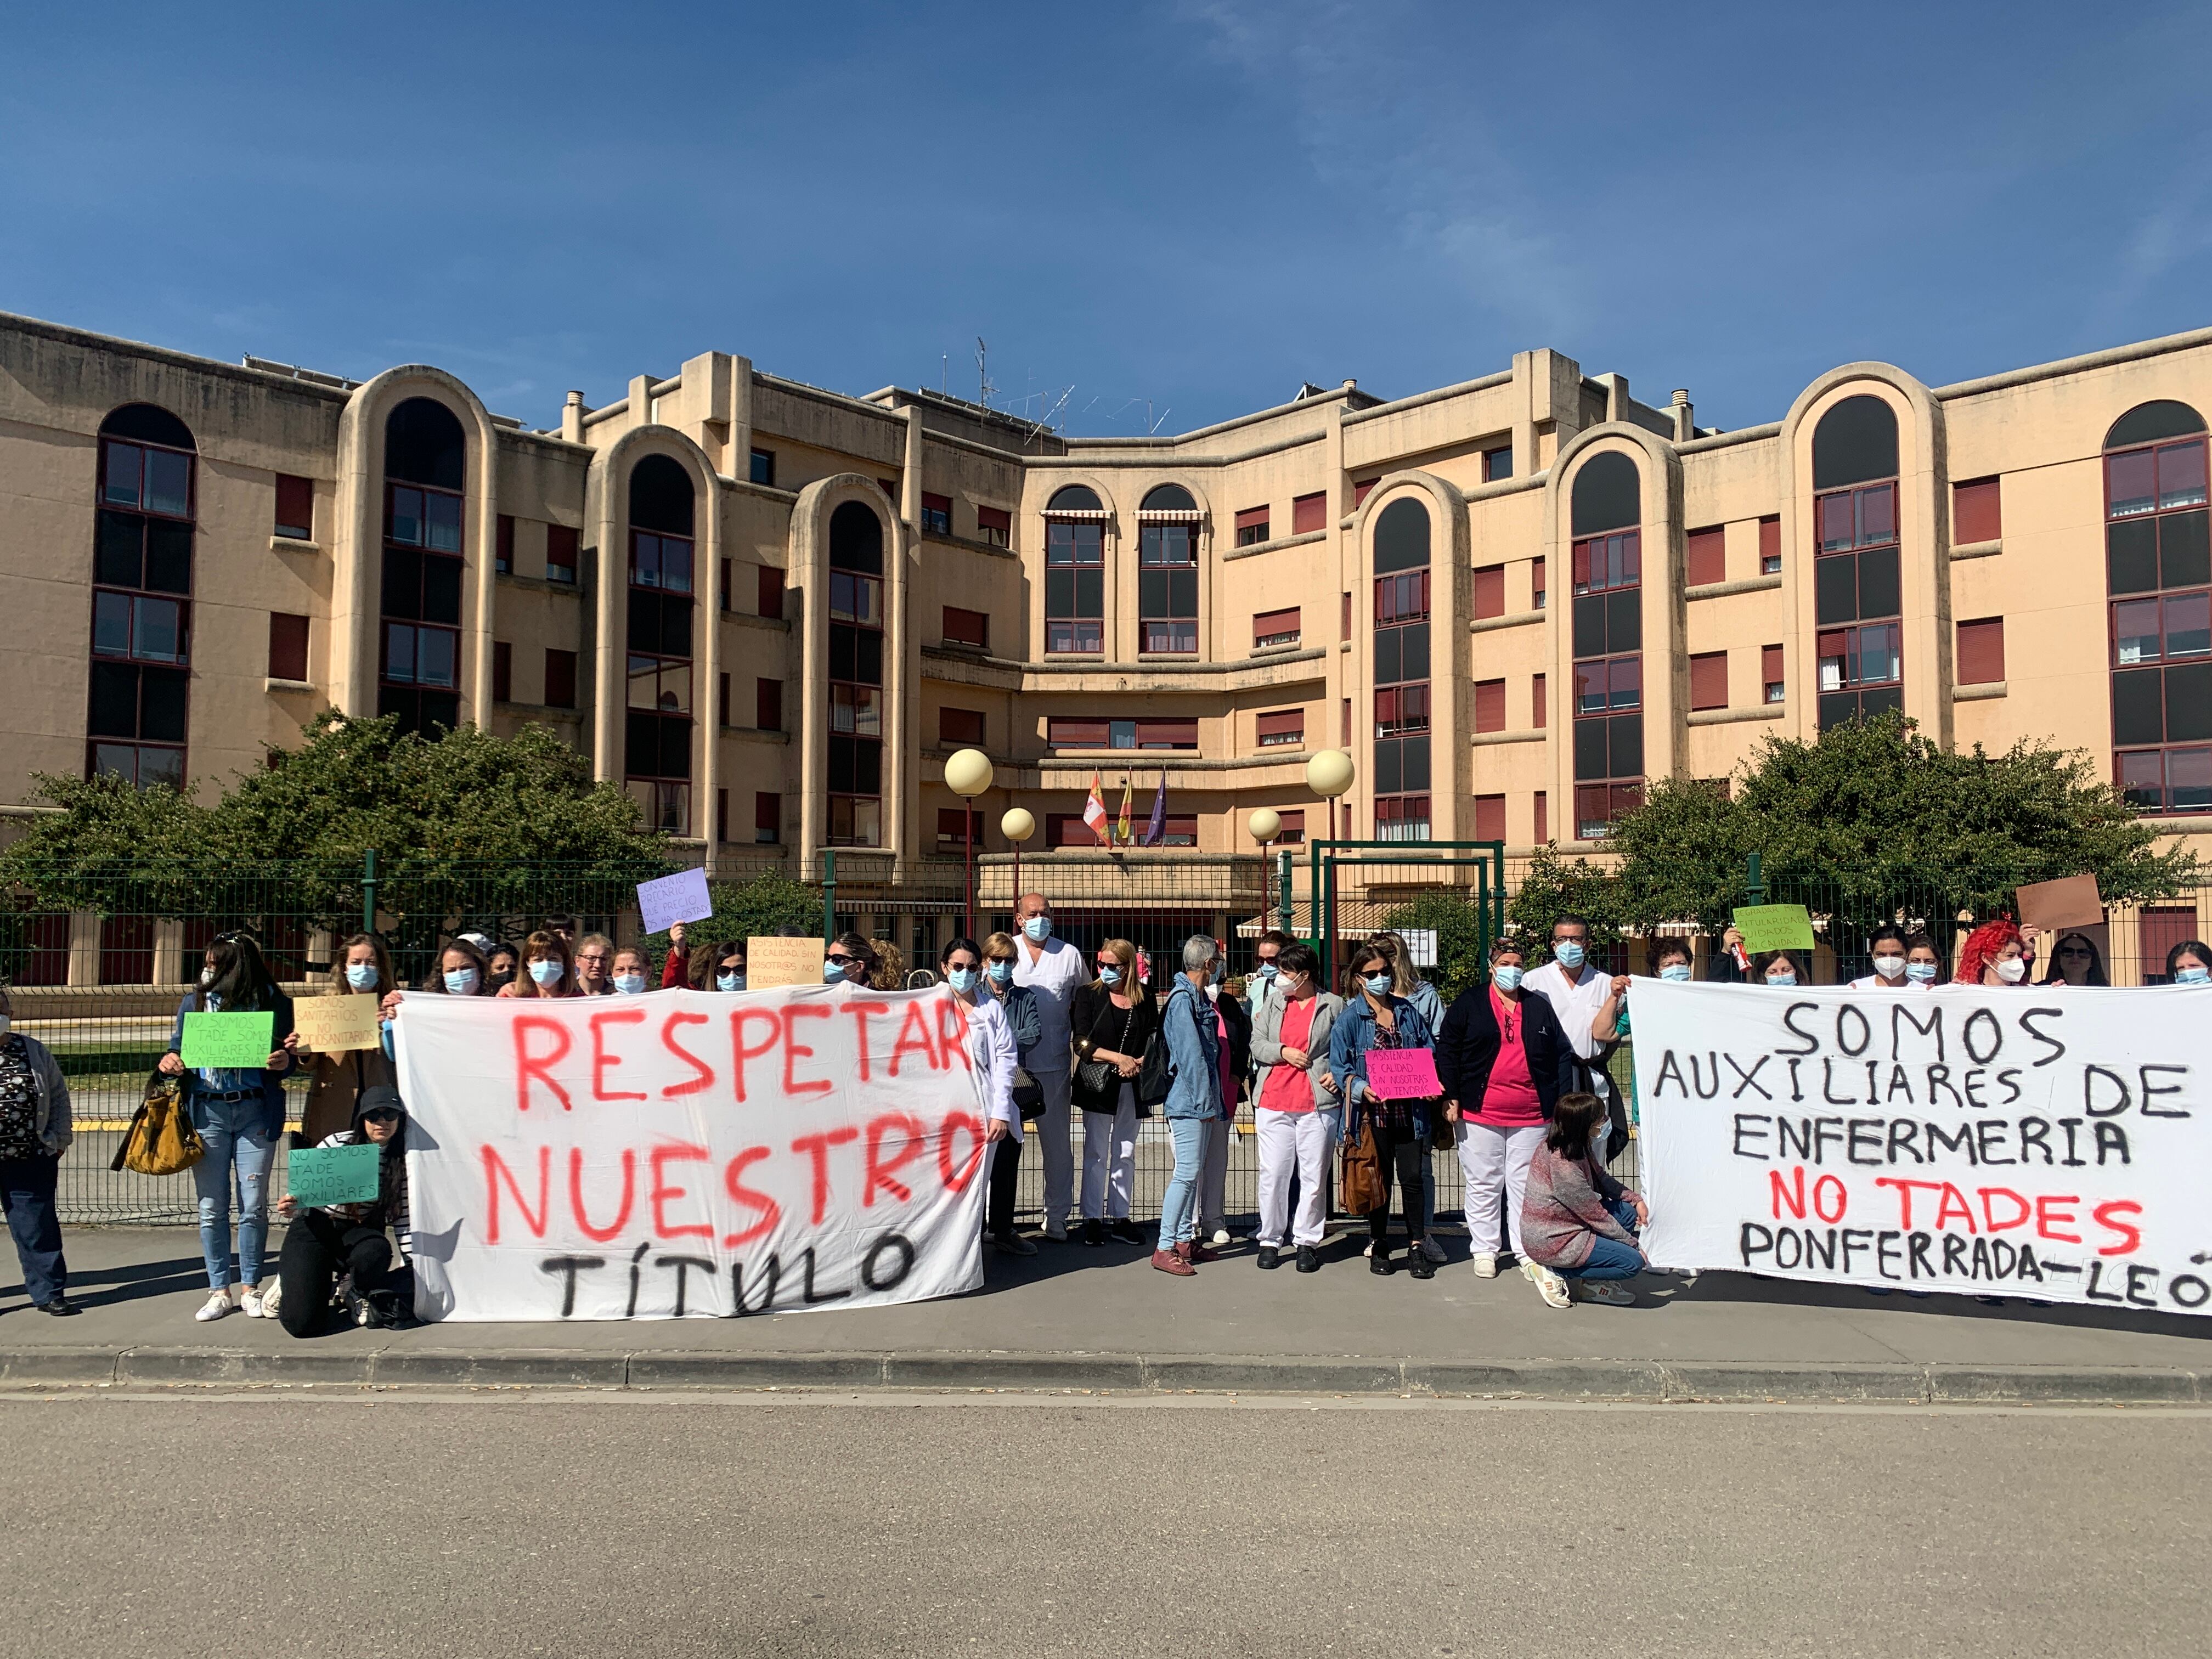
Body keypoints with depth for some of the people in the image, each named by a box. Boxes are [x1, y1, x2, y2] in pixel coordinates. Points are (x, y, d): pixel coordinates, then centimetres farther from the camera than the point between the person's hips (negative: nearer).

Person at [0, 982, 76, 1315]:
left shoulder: (33, 1051, 5)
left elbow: (59, 1094, 13)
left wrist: (59, 1138, 7)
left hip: (30, 1162, 2)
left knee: (38, 1227, 7)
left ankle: (49, 1293, 16)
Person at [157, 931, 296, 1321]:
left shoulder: (272, 1002, -1)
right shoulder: (194, 1002, 5)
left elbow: (288, 1059, 4)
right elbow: (177, 1051, 12)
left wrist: (284, 1062, -19)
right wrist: (168, 1063, -10)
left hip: (256, 1111, -2)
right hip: (207, 1112, 2)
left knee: (254, 1206, 4)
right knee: (212, 1208, 6)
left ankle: (250, 1288, 17)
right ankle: (219, 1291, 18)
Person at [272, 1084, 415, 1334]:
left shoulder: (402, 1160, -5)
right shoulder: (336, 1145, -14)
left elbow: (402, 1219, 1)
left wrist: (414, 1265, -3)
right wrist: (289, 1209, -29)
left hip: (359, 1232, 3)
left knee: (376, 1253, -36)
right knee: (300, 1322, -18)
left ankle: (352, 1289, 2)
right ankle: (291, 1278, 18)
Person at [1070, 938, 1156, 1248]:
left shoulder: (1145, 999, 5)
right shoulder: (1088, 995, -2)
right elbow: (1082, 1044, -9)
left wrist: (1140, 1063, -14)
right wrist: (1120, 1059, -17)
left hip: (1131, 1086, 3)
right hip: (1097, 1085, -3)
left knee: (1126, 1155, 9)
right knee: (1097, 1154, 2)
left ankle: (1120, 1217, 17)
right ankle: (1093, 1219, 10)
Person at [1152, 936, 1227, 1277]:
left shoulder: (1197, 998, 15)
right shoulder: (1182, 1000, -16)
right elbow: (1191, 1056, -18)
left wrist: (1209, 1100, 18)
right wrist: (1204, 1101, -16)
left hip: (1197, 1102, 10)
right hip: (1190, 1100, -10)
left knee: (1194, 1171, 13)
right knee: (1187, 1172, -10)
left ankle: (1185, 1240, 21)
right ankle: (1165, 1248, -6)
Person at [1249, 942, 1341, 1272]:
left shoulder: (1334, 1005, 4)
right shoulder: (1273, 1004, 14)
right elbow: (1256, 1043, 9)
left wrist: (1338, 1074, -9)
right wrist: (1283, 1052, -8)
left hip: (1318, 1103, -2)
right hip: (1273, 1102, 2)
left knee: (1314, 1176, 3)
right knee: (1272, 1174, 3)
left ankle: (1306, 1240, 15)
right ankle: (1271, 1239, 15)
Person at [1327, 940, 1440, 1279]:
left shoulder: (1408, 1013, 9)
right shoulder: (1350, 1019, -2)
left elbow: (1430, 1053, 13)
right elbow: (1340, 1065, -6)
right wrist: (1361, 1088, -22)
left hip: (1410, 1110, 2)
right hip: (1373, 1112, -2)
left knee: (1413, 1178, 2)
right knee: (1380, 1181, 8)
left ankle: (1416, 1247, 14)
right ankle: (1378, 1247, 21)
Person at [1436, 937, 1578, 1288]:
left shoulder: (1540, 1008, 11)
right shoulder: (1469, 1003, 3)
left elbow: (1563, 1055, 12)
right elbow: (1447, 1050, 1)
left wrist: (1562, 1100, 4)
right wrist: (1451, 1096, -6)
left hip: (1531, 1115, 2)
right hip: (1479, 1112, -2)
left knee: (1527, 1186, 6)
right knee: (1483, 1185, 6)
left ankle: (1528, 1254, 14)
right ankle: (1484, 1251, 16)